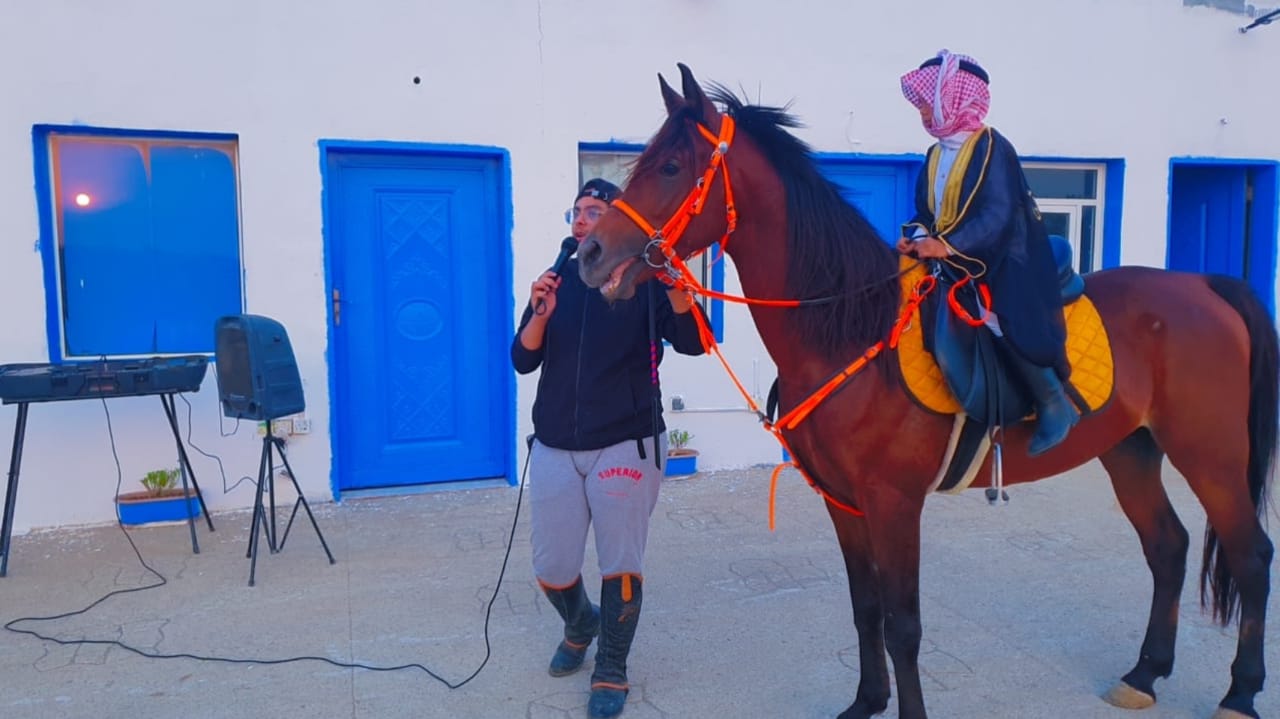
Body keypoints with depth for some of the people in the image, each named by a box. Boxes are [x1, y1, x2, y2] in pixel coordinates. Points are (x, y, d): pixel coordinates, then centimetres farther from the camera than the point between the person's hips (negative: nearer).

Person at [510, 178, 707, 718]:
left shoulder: (645, 282, -4)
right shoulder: (555, 281, 7)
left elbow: (692, 343, -19)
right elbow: (523, 361, 1)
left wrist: (674, 285, -35)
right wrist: (539, 315, -18)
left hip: (625, 445, -3)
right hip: (554, 448, 4)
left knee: (620, 565, 3)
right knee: (551, 569, 10)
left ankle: (611, 670, 23)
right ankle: (581, 624, 42)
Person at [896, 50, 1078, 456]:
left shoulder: (991, 148, -12)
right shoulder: (937, 154, 11)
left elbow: (998, 216, -22)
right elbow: (926, 210, 11)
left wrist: (948, 246, -33)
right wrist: (917, 237, -12)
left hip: (1003, 262, -8)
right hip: (955, 261, 9)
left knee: (1008, 325, -21)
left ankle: (1055, 406, 1)